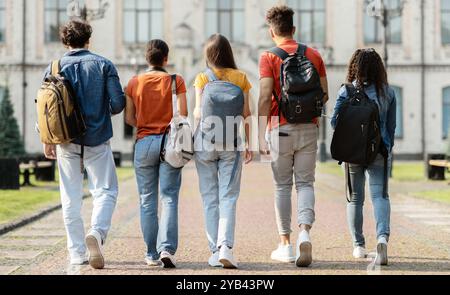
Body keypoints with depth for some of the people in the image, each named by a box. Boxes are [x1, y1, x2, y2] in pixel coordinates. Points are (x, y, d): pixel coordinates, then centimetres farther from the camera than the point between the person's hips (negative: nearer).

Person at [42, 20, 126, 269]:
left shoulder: (54, 68, 1)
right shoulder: (103, 65, -2)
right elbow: (118, 103, -7)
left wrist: (47, 140, 10)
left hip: (66, 141, 2)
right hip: (97, 140, -2)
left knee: (71, 197, 8)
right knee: (105, 191, 5)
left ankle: (76, 253, 9)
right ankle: (97, 232, -22)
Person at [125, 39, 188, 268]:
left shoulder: (134, 82, 4)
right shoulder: (176, 81, -1)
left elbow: (129, 118, 5)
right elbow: (182, 113, -8)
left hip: (144, 143, 2)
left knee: (147, 200, 7)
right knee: (169, 198, -1)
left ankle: (152, 254, 8)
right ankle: (166, 249, -15)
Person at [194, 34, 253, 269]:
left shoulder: (202, 79, -2)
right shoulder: (240, 78, 1)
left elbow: (198, 113, -5)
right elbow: (246, 114, 1)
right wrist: (248, 145, 7)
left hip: (205, 141, 0)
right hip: (231, 143, 0)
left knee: (210, 197, 6)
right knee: (228, 197, 1)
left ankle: (215, 251, 5)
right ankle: (226, 246, -16)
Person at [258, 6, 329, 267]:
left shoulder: (269, 57, -4)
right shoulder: (314, 55, 7)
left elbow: (265, 97, -12)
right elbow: (324, 95, 9)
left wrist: (261, 135, -10)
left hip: (281, 127, -2)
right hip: (309, 128, 2)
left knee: (283, 186, 7)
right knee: (305, 183, 6)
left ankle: (286, 245, 11)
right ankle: (305, 232, -18)